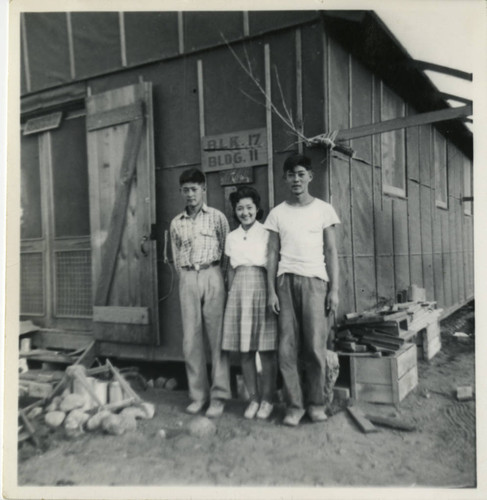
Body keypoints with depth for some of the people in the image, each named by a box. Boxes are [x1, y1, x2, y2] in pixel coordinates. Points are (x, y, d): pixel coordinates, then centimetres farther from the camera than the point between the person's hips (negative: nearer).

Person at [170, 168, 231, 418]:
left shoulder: (216, 217, 4)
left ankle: (219, 396, 5)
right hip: (187, 279, 3)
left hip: (212, 276, -3)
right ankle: (198, 394, 14)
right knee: (190, 338, 3)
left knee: (217, 336, -3)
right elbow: (176, 256, 17)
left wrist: (218, 275, -3)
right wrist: (185, 275, 6)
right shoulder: (176, 222, 14)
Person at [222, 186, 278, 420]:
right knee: (244, 350, 5)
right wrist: (230, 293, 11)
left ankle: (267, 399, 12)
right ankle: (253, 398, 17)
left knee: (266, 350, -1)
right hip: (239, 291, 4)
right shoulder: (231, 237, 13)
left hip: (262, 289, -4)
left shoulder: (267, 234, 1)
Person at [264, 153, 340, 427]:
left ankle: (316, 403, 12)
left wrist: (334, 289, -1)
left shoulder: (323, 209, 8)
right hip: (286, 281, 2)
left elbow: (331, 252, 6)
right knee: (287, 347, 0)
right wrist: (271, 290, 1)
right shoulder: (277, 213, 11)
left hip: (315, 281, -1)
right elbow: (273, 254, 9)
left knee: (315, 346, -3)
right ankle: (294, 405, 10)